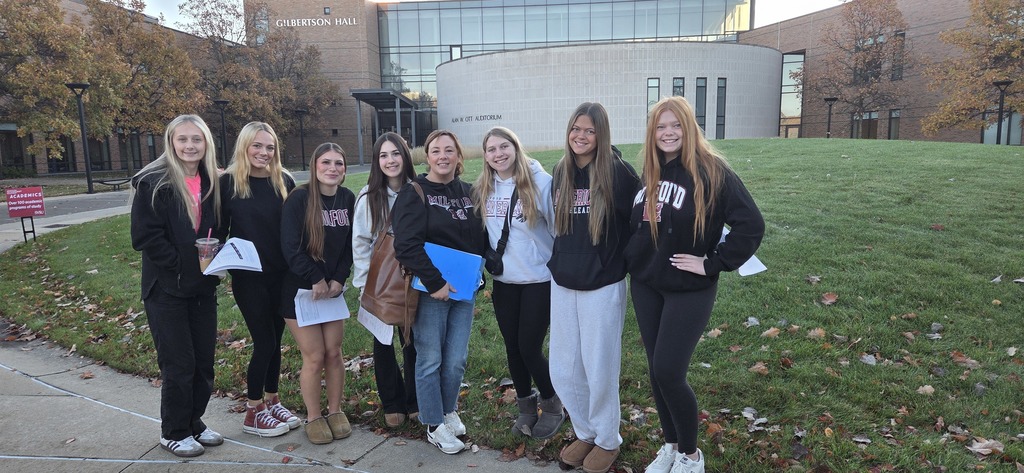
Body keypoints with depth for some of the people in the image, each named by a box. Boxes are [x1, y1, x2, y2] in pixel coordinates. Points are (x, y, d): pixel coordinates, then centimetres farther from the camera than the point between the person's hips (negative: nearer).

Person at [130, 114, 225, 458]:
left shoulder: (212, 183, 6)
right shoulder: (153, 183, -10)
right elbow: (144, 236, -15)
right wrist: (183, 264, -18)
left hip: (203, 286, 5)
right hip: (166, 287, -5)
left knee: (204, 360, 10)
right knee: (179, 363, 1)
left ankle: (194, 423, 29)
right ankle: (173, 432, 20)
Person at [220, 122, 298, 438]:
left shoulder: (285, 182, 3)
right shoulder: (228, 182, -4)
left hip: (281, 275, 3)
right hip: (248, 276, -3)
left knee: (275, 340, 12)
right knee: (265, 341, -1)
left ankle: (272, 402, 29)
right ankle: (253, 412, 16)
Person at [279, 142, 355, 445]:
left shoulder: (348, 199, 0)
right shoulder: (299, 198, -13)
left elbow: (350, 245, 4)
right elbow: (290, 247, -17)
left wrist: (338, 279, -7)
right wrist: (316, 280, -16)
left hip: (333, 289, 4)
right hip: (300, 290, -4)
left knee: (334, 353, 9)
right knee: (314, 357, 1)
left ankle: (335, 411, 27)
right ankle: (313, 417, 21)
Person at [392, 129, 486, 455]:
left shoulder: (468, 192, 9)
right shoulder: (415, 193, -8)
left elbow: (478, 239, 16)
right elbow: (407, 245, -17)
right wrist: (435, 283, -19)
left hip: (463, 289, 5)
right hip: (430, 290, -5)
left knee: (456, 359, 11)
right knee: (430, 360, 5)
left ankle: (449, 411, 34)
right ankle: (435, 425, 21)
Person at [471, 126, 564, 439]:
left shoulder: (541, 182, -12)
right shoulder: (482, 189, 3)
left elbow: (560, 228, -9)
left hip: (540, 280, -5)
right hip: (503, 281, 5)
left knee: (529, 348, -1)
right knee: (512, 347, 12)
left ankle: (552, 407, 25)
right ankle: (526, 408, 33)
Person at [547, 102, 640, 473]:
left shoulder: (618, 172, -12)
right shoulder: (560, 173, 5)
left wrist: (619, 260, -6)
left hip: (602, 285, -5)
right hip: (562, 283, 5)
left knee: (599, 369, 6)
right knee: (563, 370, 12)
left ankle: (608, 439, 29)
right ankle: (585, 432, 34)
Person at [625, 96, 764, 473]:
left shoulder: (711, 172, -13)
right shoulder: (650, 172, 6)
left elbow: (751, 224, -18)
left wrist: (712, 264, -17)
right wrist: (633, 257, 9)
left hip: (689, 290, -6)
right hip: (645, 285, 6)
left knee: (668, 372, -7)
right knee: (656, 371, 11)